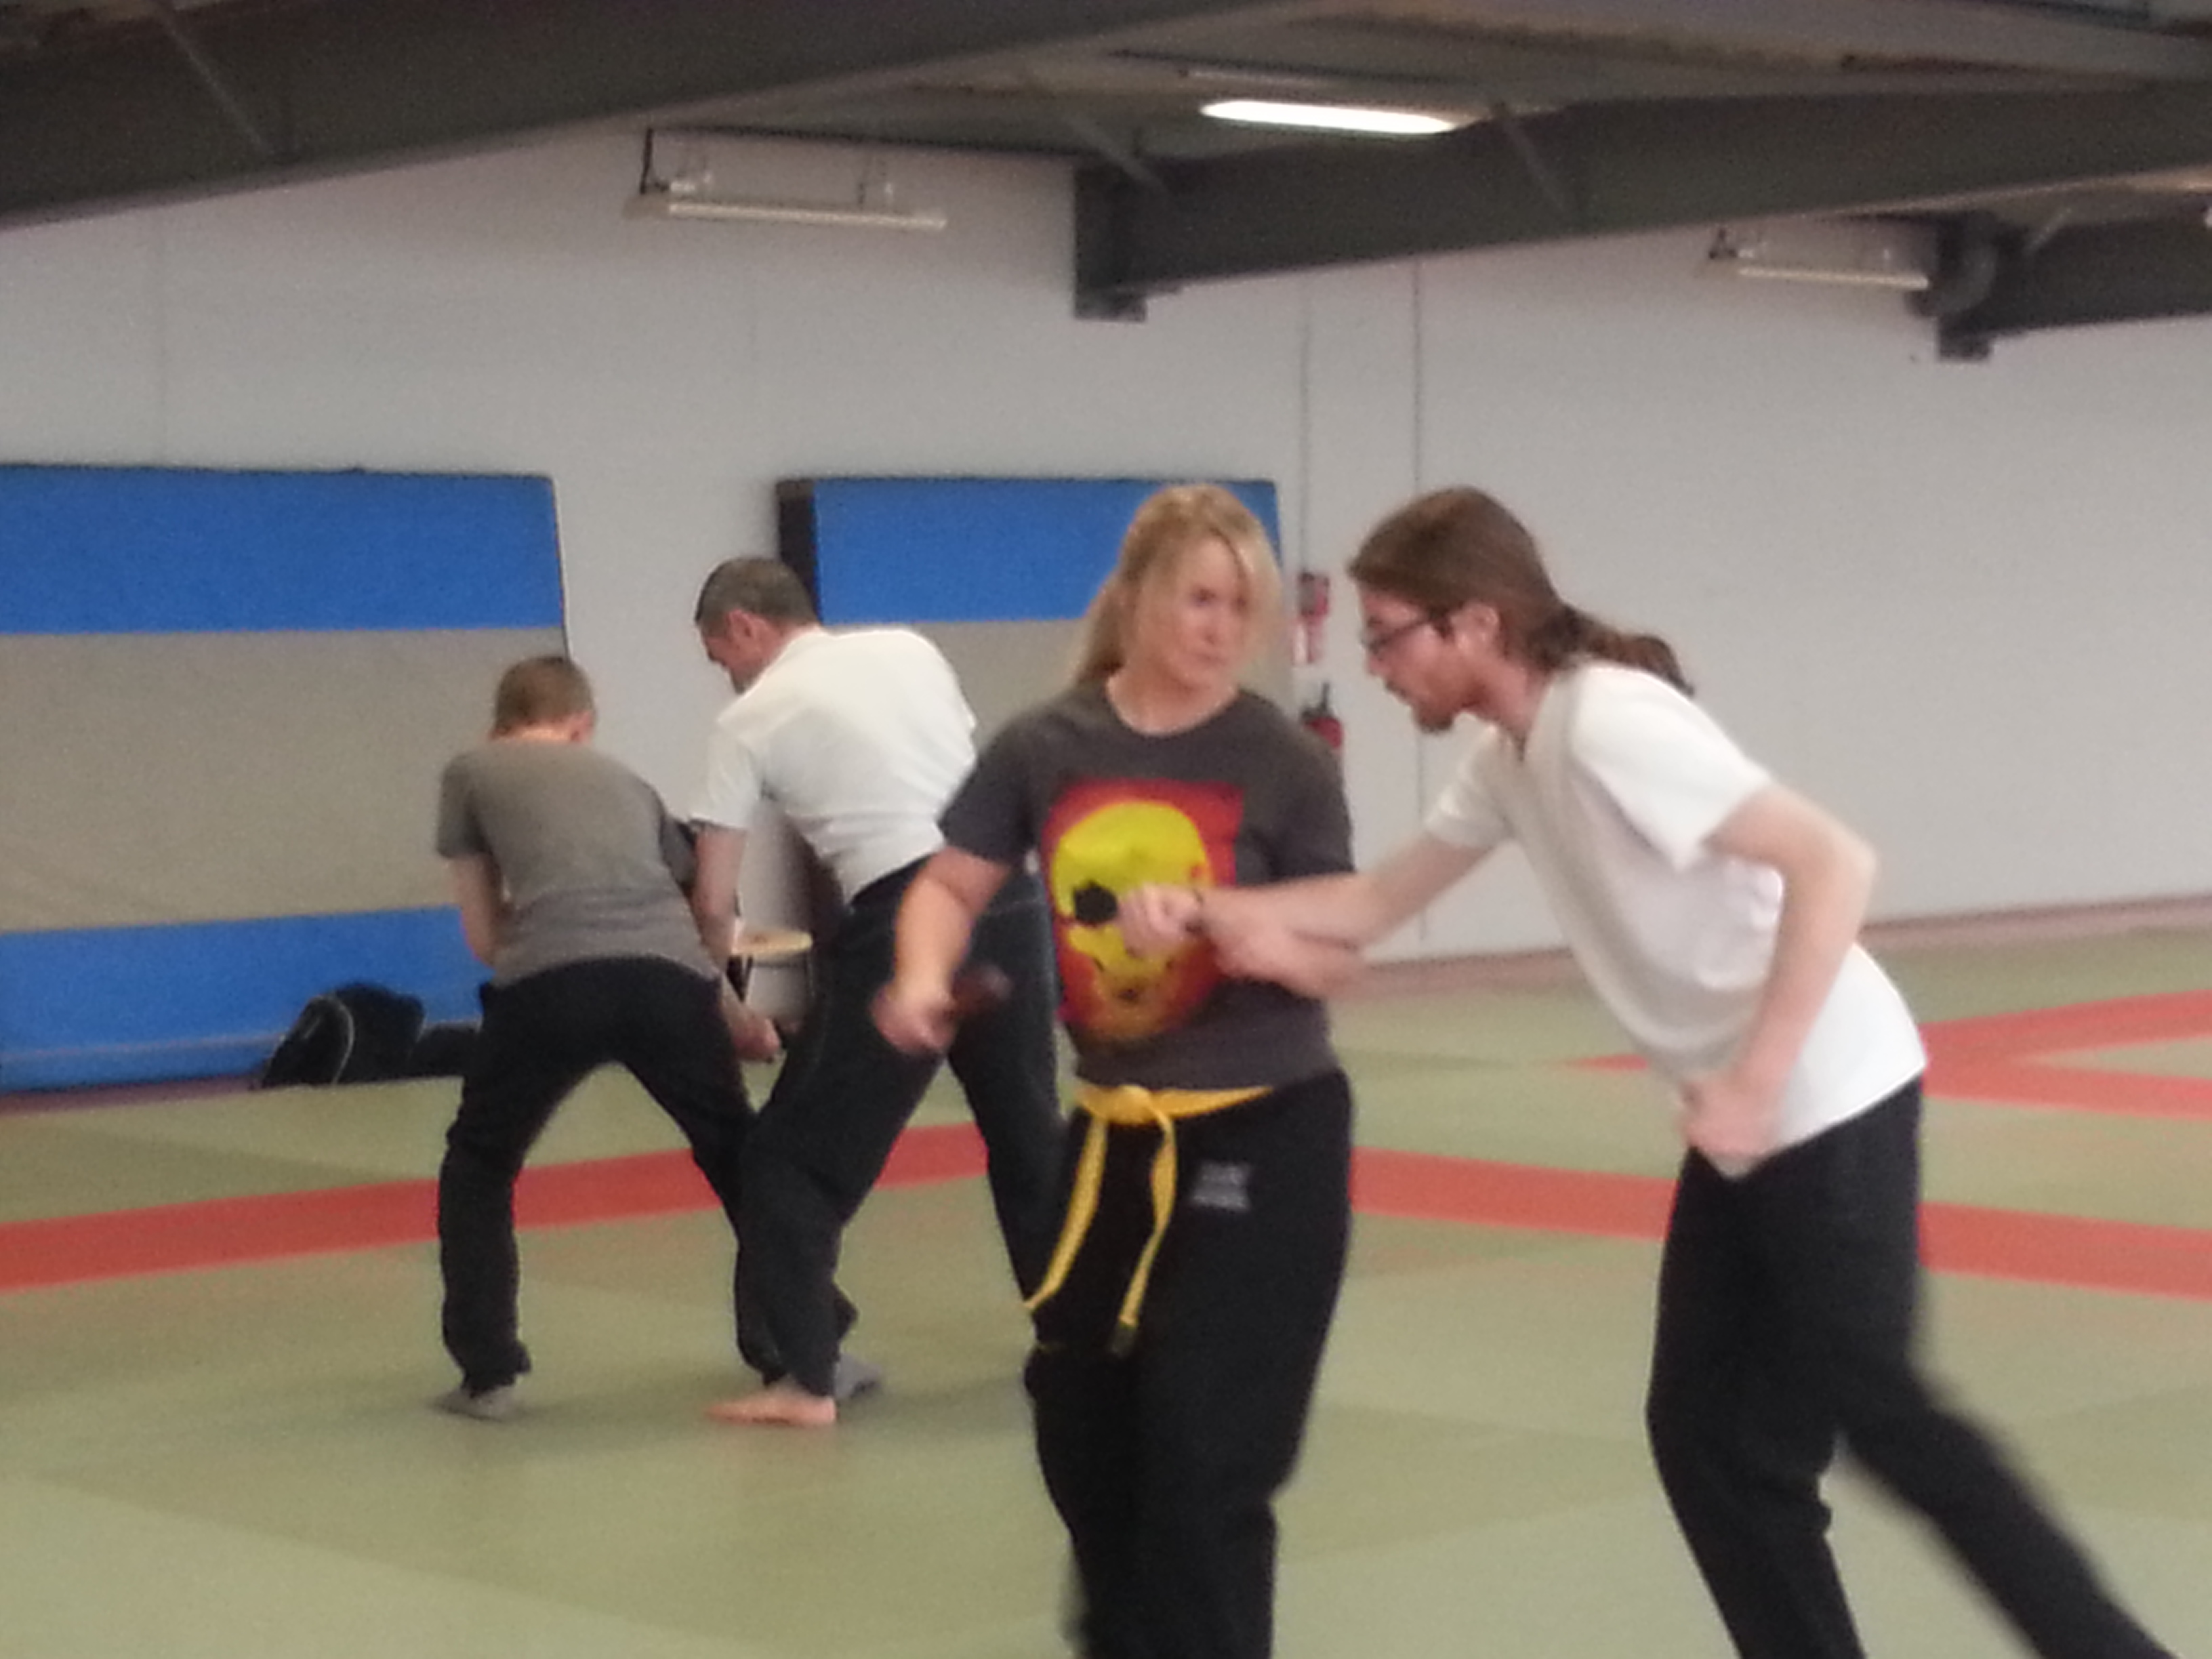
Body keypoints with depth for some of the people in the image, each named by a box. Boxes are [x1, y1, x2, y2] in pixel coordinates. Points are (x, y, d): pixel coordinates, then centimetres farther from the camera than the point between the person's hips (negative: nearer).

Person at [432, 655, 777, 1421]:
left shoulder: (470, 772, 24)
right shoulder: (624, 778, 32)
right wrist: (741, 1020, 53)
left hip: (551, 982, -2)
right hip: (669, 978, 3)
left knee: (478, 1168, 21)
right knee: (740, 1157, 24)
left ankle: (487, 1373, 14)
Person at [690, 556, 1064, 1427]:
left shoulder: (751, 719, 4)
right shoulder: (908, 649, 17)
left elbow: (713, 903, 4)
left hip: (905, 922, -6)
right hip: (1007, 897, 6)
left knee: (795, 1157, 5)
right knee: (1029, 1131, 21)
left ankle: (804, 1378, 0)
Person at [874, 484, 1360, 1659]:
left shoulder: (1285, 764, -10)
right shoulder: (1050, 747, -2)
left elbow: (1338, 957, -7)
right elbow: (952, 884, 6)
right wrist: (923, 978, -15)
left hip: (1265, 1132, -5)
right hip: (1116, 1132, 5)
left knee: (1206, 1444, -8)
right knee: (1080, 1415, 18)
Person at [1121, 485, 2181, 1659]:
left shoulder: (1610, 723, -22)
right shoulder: (1509, 758, 7)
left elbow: (1834, 864, -28)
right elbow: (1382, 899, 15)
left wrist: (1753, 1085, -29)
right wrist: (1208, 910, -1)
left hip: (1825, 1096, -9)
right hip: (1745, 1118, 9)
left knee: (1870, 1412, -5)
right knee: (1710, 1432, 8)